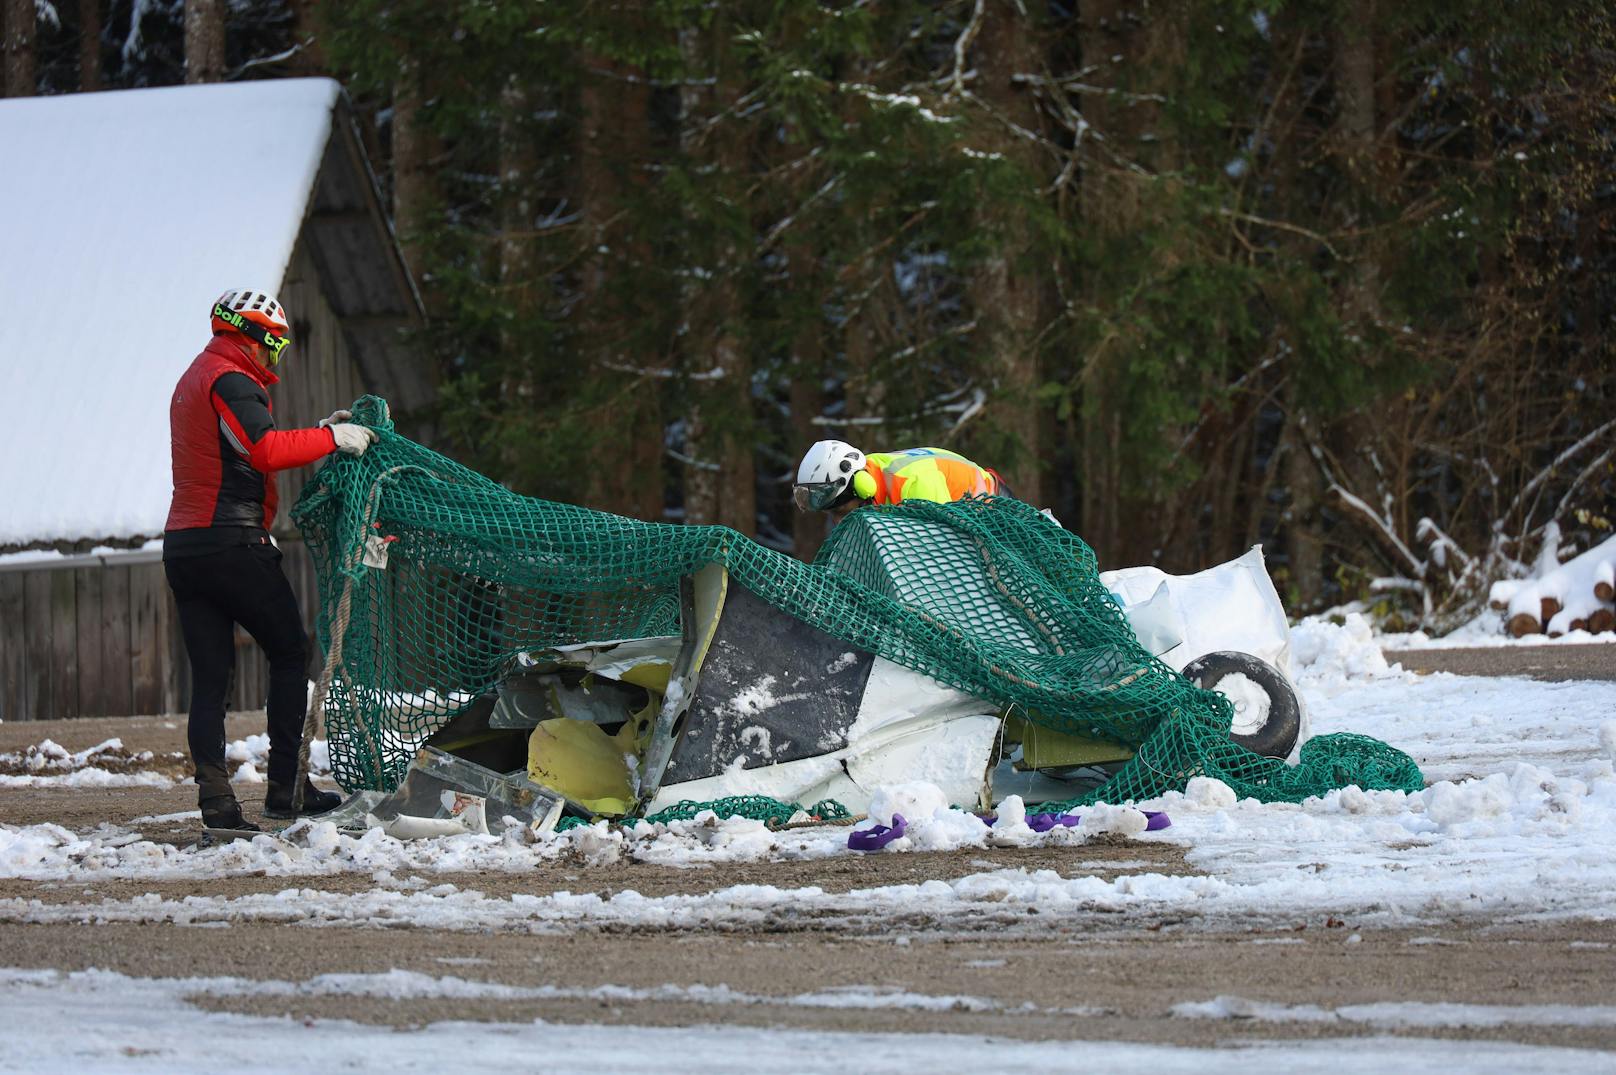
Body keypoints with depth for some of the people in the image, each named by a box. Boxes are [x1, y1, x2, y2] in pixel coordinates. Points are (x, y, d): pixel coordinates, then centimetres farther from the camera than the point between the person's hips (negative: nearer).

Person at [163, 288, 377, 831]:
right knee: (290, 653, 3)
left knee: (209, 675, 5)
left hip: (182, 547, 9)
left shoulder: (194, 379, 24)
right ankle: (286, 784, 0)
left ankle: (215, 801, -3)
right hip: (232, 542, -9)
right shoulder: (230, 381, -9)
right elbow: (266, 450, -22)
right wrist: (331, 439, -14)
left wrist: (318, 433, 14)